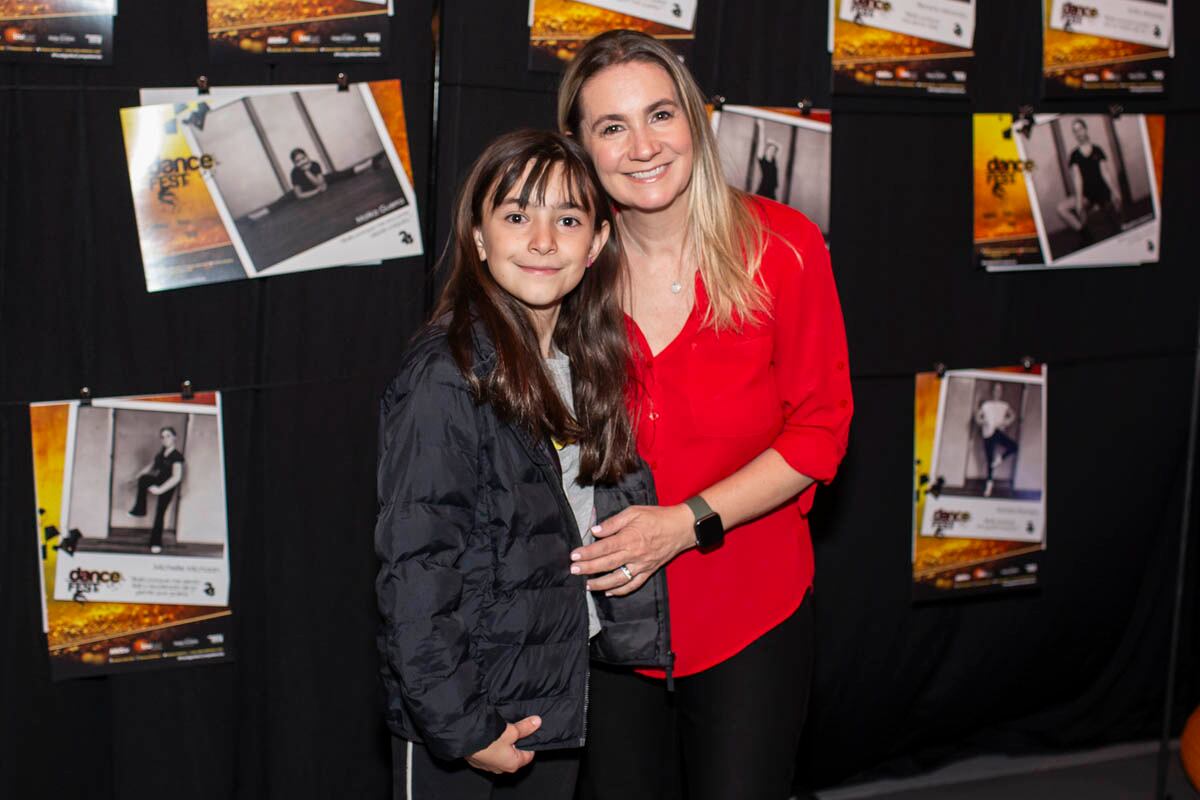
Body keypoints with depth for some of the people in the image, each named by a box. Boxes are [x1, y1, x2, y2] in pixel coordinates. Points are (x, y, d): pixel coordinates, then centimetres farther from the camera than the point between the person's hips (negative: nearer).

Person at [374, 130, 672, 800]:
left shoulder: (589, 367, 5)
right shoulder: (446, 380, -18)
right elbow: (415, 571, -19)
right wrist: (461, 726, -19)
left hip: (562, 702, 7)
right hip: (457, 723, -6)